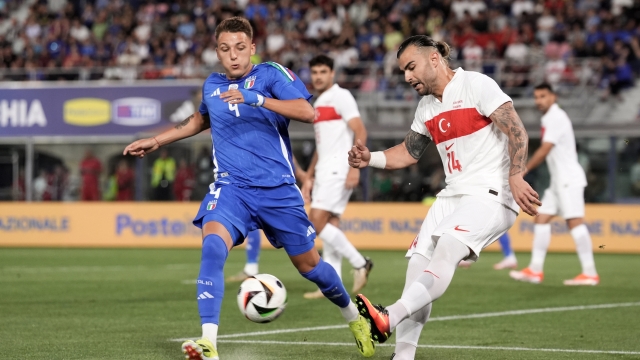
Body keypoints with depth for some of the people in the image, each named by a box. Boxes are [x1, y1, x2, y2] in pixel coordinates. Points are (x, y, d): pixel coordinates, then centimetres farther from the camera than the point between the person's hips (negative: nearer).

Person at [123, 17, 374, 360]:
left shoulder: (271, 74, -5)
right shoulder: (212, 85, 9)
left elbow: (307, 112, -23)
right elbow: (201, 119, 33)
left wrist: (256, 98, -33)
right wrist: (155, 141, 31)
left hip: (278, 189, -2)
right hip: (231, 187, 2)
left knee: (308, 264, 9)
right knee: (212, 246, -27)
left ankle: (354, 317, 40)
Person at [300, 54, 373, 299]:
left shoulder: (341, 97, -6)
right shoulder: (318, 105, 21)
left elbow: (360, 133, -14)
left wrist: (354, 167, -23)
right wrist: (309, 177, 23)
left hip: (338, 169, -9)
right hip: (324, 171, 9)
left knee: (317, 222, -16)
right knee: (330, 227, 5)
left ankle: (359, 263, -9)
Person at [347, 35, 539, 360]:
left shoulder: (476, 85, -8)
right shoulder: (427, 107, 15)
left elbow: (517, 131, -14)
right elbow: (409, 152, 25)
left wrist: (515, 177, -26)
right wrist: (371, 159, 7)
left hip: (491, 194, -8)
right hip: (452, 195, 8)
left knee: (446, 249, -29)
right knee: (418, 264, -4)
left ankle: (388, 319, -41)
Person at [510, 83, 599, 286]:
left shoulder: (556, 118, -13)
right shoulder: (550, 118, 16)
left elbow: (544, 151, -18)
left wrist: (524, 170, -12)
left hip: (569, 179, -10)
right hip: (558, 181, 10)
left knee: (574, 222, -13)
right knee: (542, 219, 7)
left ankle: (590, 273, -13)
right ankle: (535, 270, 7)